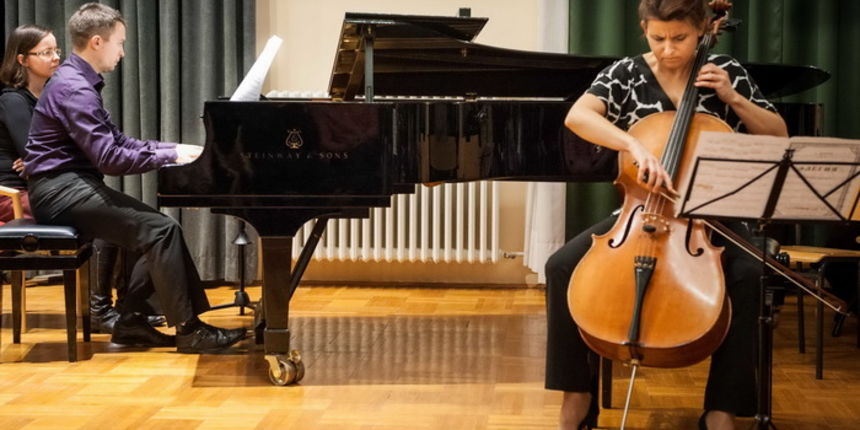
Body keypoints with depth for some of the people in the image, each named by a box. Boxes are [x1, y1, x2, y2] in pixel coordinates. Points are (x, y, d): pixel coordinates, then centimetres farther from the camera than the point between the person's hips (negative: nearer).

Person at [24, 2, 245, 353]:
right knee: (162, 231, -18)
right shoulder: (73, 89, -17)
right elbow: (110, 159, -24)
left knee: (158, 228, 3)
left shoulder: (80, 83, 16)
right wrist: (171, 155, -14)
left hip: (73, 185, 10)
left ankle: (130, 320, 5)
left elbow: (116, 141, 20)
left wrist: (175, 149, 8)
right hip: (61, 190, -10)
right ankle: (188, 330, -12)